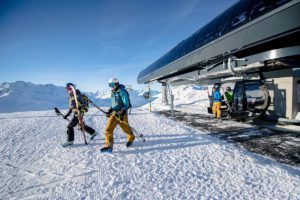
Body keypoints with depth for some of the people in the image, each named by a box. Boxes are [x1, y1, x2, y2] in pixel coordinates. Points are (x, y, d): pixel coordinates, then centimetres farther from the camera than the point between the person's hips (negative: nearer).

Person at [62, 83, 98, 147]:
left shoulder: (78, 95, -12)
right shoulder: (70, 97, 15)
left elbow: (85, 103, -16)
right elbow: (71, 107, 20)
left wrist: (81, 107, -34)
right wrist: (67, 115, 13)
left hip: (79, 113, -9)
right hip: (75, 113, 9)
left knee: (70, 126, -9)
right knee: (82, 126, 17)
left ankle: (70, 141, 2)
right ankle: (93, 132, 32)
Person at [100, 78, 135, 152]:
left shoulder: (122, 92, -14)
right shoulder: (113, 92, 12)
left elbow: (126, 104, -16)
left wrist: (122, 113, -25)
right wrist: (110, 110, 12)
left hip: (121, 113, -7)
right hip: (114, 113, 7)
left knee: (126, 128, 12)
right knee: (108, 129, -5)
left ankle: (131, 139, 40)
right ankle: (108, 145, 0)